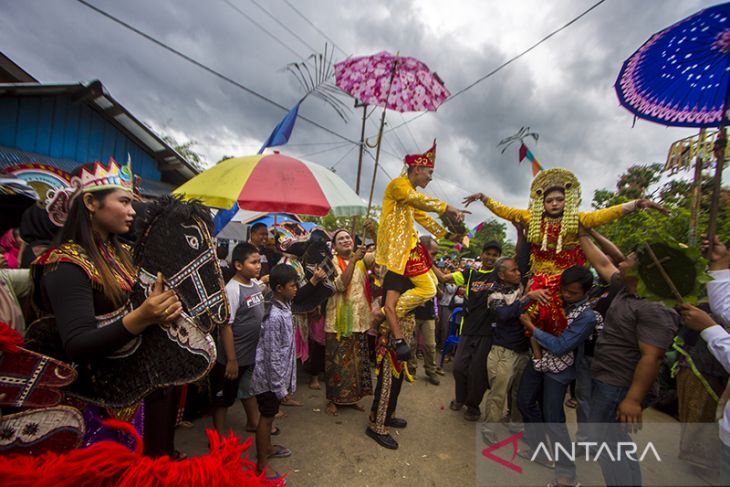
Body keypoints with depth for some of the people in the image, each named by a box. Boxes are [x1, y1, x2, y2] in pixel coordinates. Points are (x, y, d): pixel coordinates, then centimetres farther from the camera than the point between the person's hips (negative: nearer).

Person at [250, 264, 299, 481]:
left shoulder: (284, 307, -1)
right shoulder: (275, 317, -29)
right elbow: (272, 356, -25)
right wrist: (280, 386, -17)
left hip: (280, 372, 8)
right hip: (270, 376, -8)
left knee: (270, 415, 24)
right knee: (266, 417, 7)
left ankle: (267, 447, 44)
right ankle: (261, 466, 24)